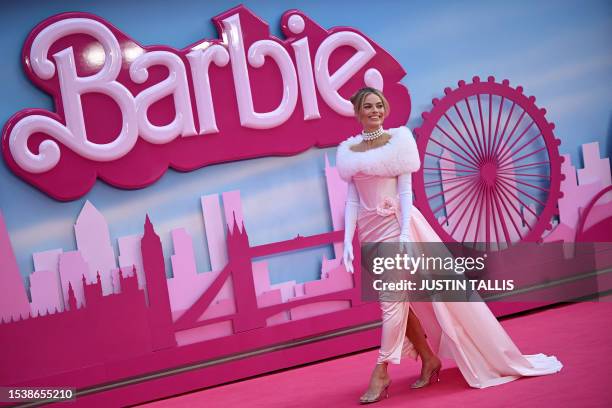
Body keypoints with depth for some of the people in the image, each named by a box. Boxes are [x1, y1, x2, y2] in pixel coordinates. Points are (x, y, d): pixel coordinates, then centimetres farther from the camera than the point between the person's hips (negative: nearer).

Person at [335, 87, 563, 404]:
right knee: (397, 299, 8)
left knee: (393, 299, -9)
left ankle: (381, 372, -2)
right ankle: (429, 358, 22)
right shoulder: (349, 151, 8)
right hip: (369, 231, 5)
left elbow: (405, 189, -7)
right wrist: (347, 241, -1)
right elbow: (352, 200, 7)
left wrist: (404, 233, -16)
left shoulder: (397, 140, -2)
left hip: (395, 223, -4)